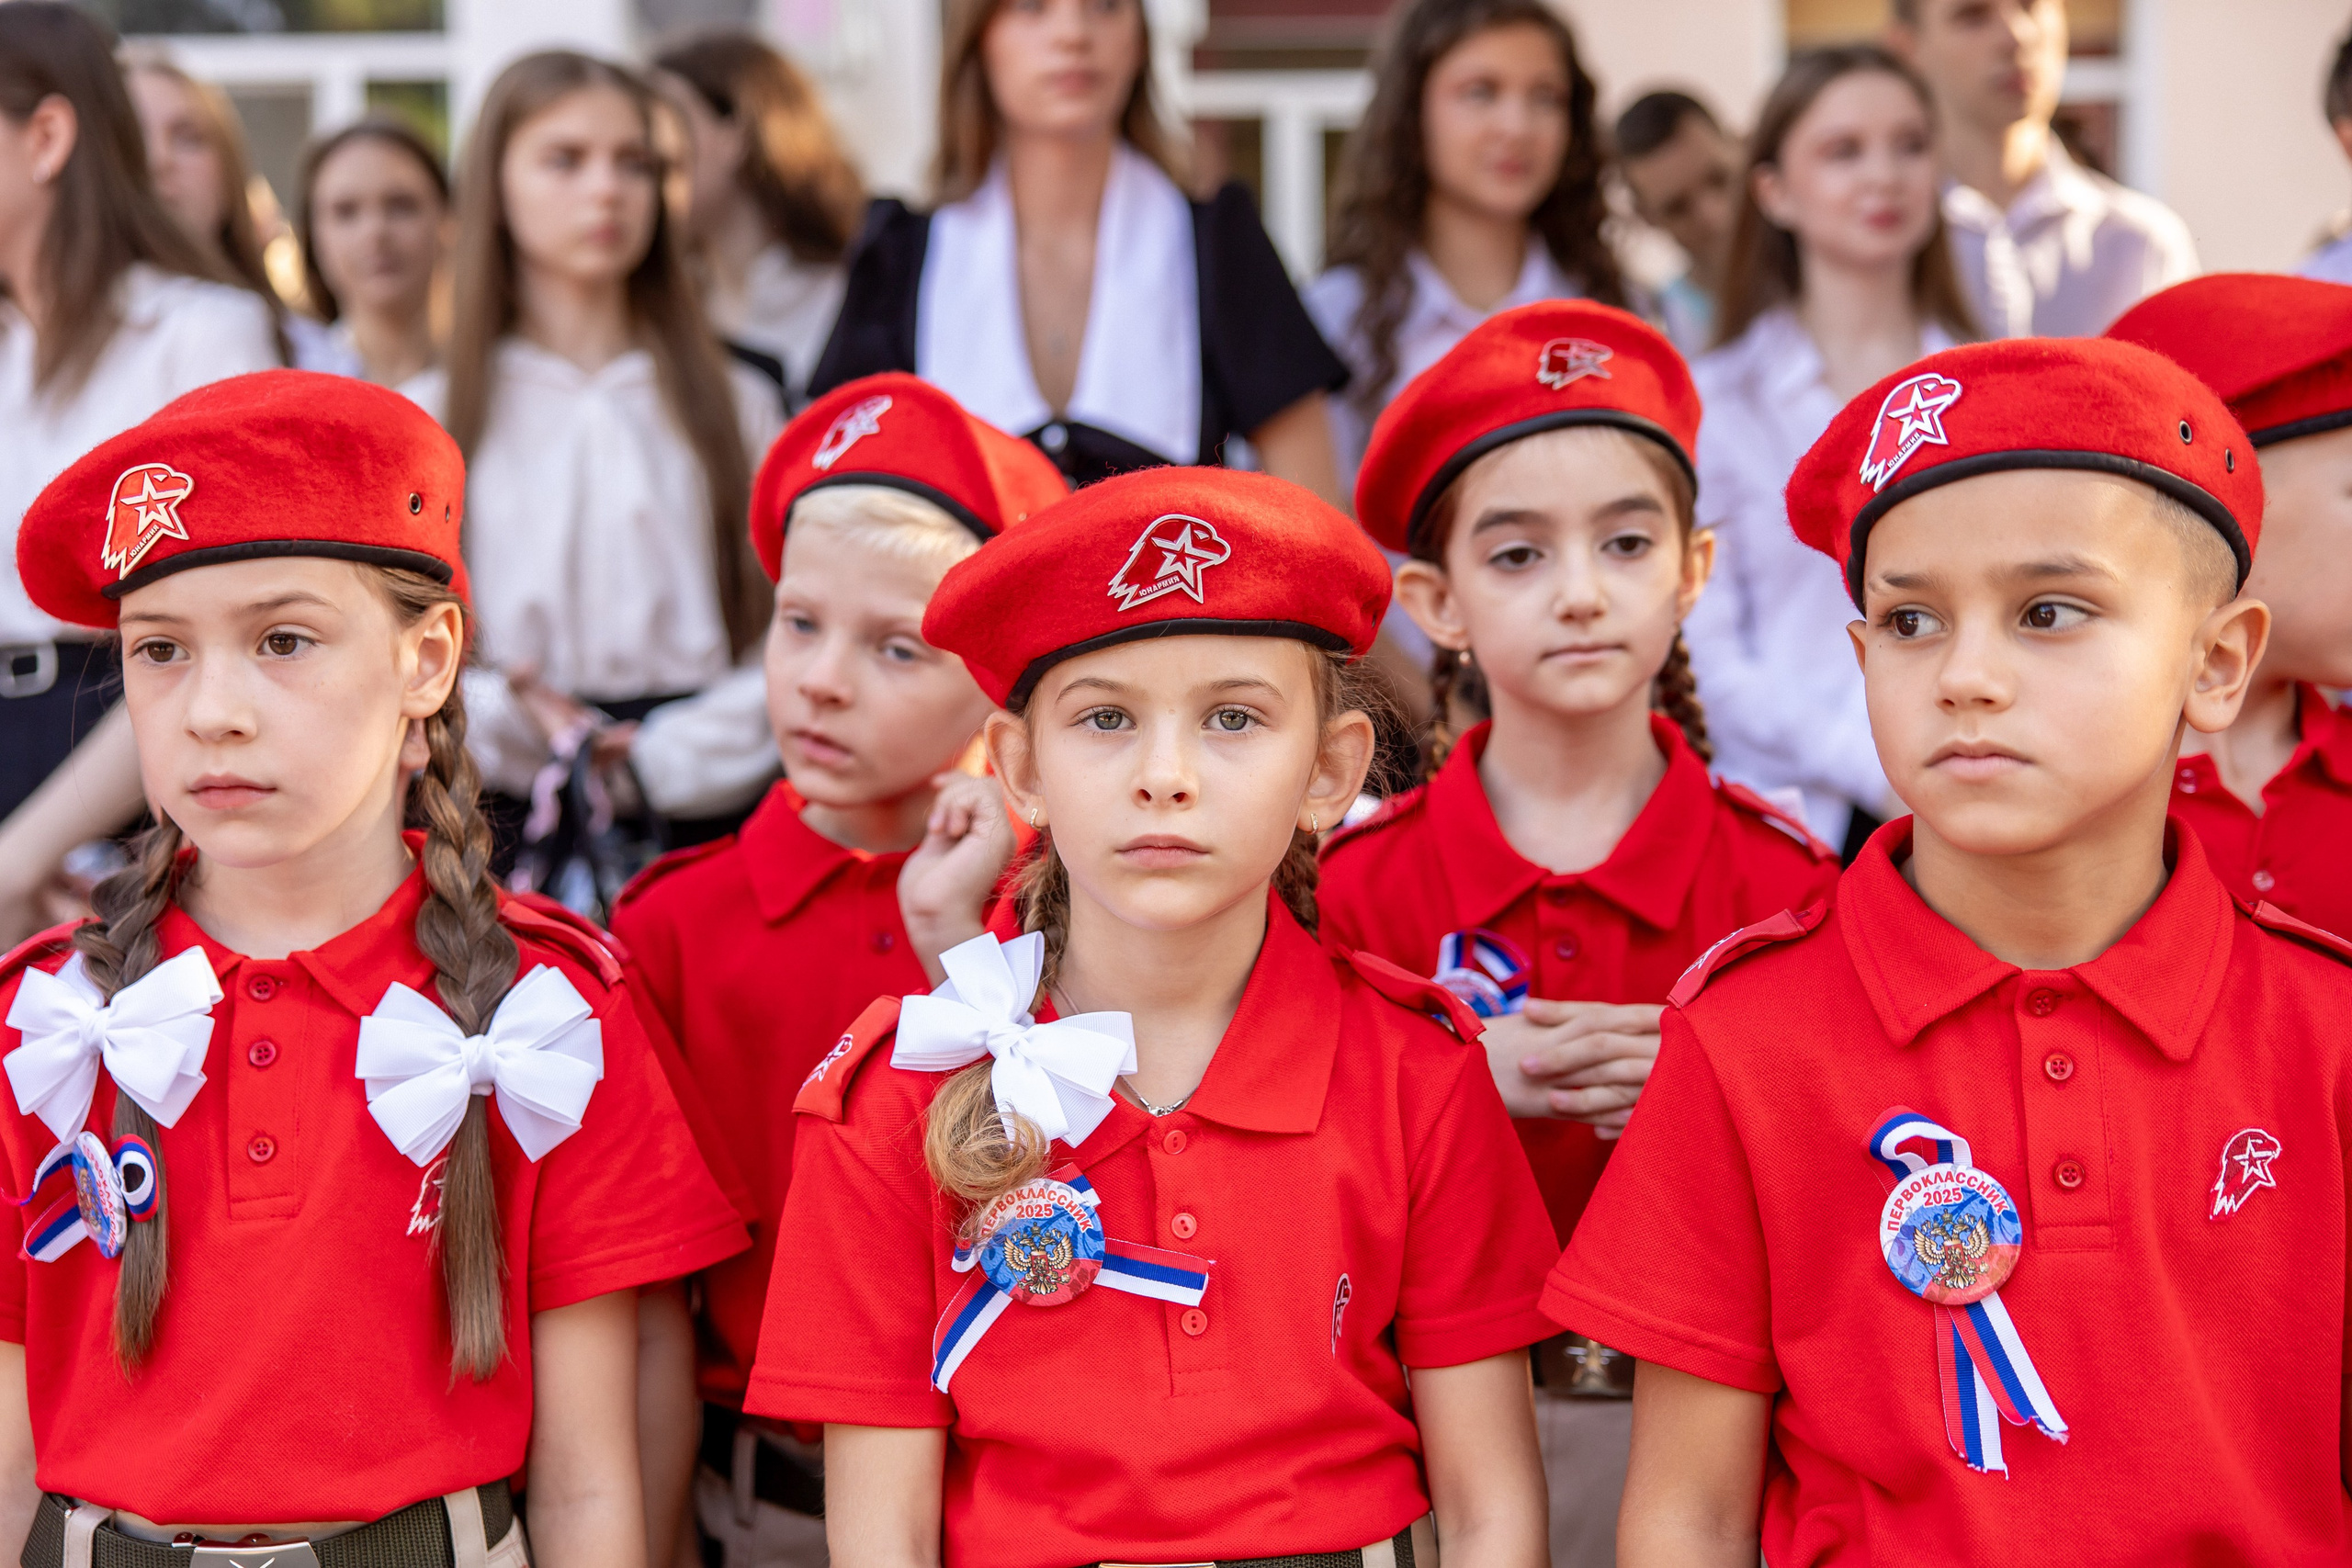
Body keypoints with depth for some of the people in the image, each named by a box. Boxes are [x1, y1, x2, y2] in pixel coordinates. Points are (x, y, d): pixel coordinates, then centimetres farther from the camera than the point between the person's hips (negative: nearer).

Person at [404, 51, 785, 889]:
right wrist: (515, 725, -14)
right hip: (500, 822, 0)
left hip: (699, 813, 1)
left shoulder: (738, 405, 13)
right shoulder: (429, 418, 11)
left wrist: (664, 760, -10)